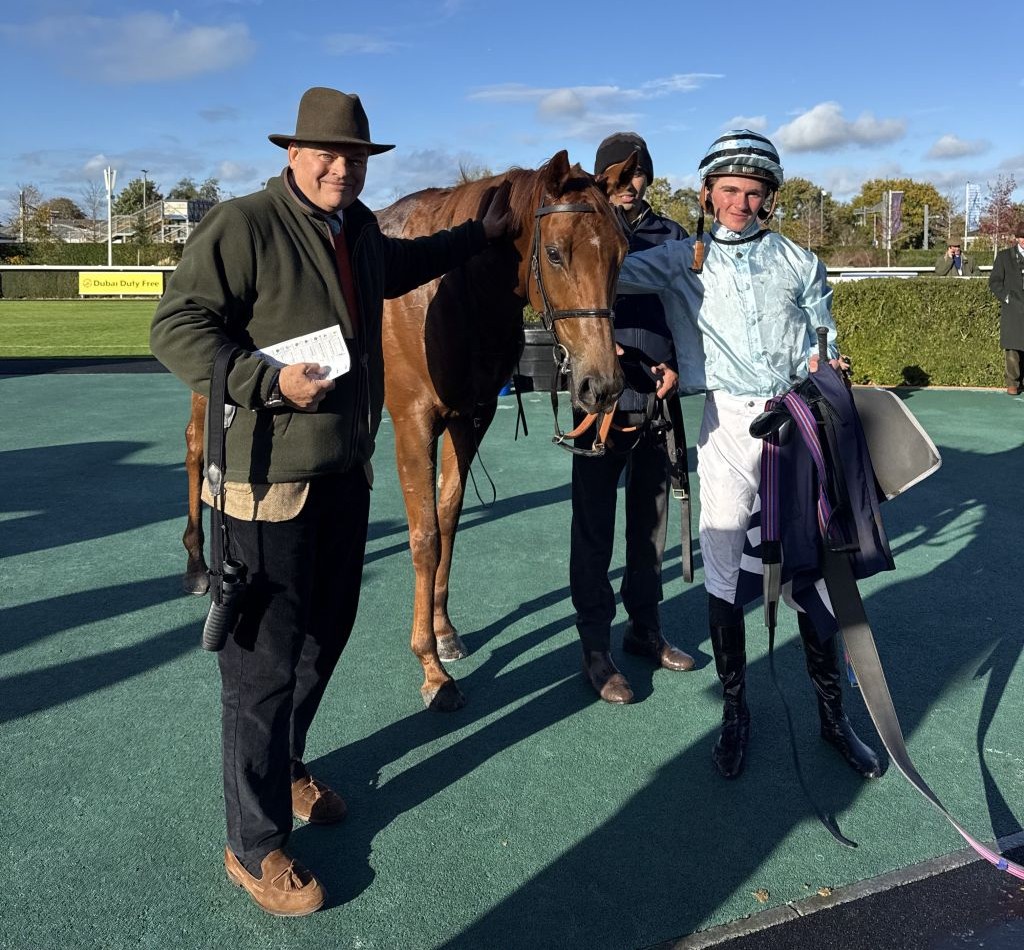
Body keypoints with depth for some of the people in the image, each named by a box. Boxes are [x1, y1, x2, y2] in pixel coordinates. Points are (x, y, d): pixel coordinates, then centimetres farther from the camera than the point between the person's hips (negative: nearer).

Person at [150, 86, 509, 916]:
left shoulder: (359, 227, 11)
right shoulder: (242, 225, -14)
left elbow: (397, 267, 33)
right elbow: (176, 328, -16)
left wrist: (479, 233, 36)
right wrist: (270, 381, -27)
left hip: (347, 468, 9)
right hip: (269, 473, -8)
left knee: (326, 634, 20)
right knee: (265, 659, 0)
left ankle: (285, 767, 44)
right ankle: (256, 845, 17)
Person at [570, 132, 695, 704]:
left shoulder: (671, 235, 10)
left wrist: (676, 364, -6)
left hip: (659, 399, 4)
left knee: (652, 519, 14)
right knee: (594, 526, 1)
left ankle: (645, 628, 30)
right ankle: (596, 648, 11)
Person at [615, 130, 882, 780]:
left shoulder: (799, 261, 11)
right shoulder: (682, 260, 6)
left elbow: (825, 332, 16)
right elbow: (612, 274, -6)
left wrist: (820, 365, -1)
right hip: (728, 421, -1)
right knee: (722, 569, 1)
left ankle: (834, 712, 20)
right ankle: (736, 711, 18)